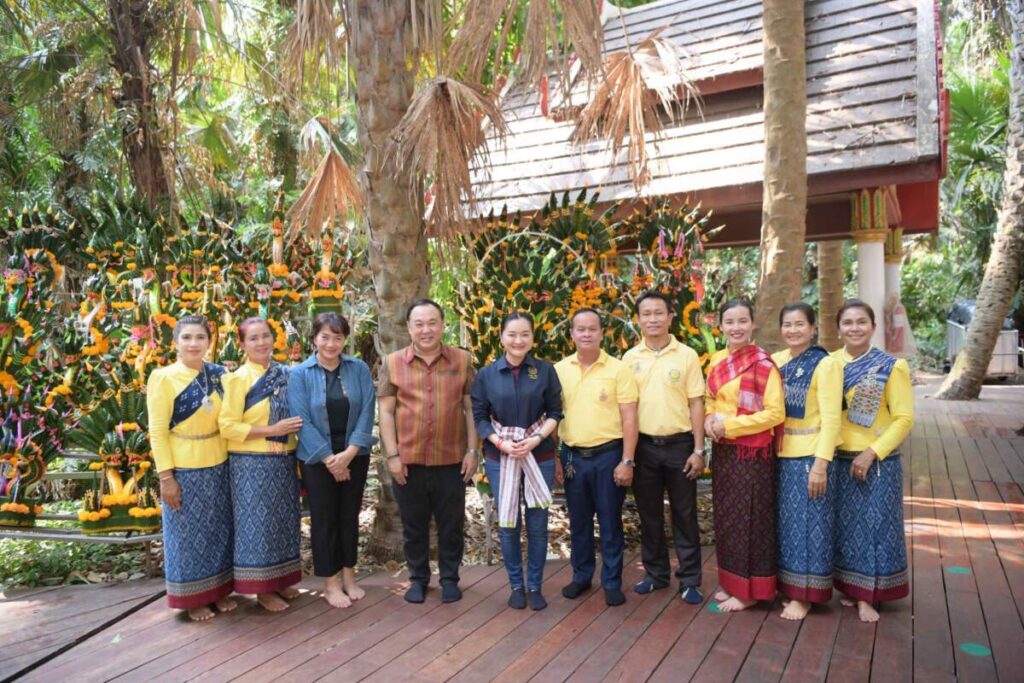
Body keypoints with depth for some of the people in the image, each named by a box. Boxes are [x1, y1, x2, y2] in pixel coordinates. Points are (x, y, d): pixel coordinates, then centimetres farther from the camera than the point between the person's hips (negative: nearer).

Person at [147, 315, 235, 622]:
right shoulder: (163, 378, -10)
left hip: (218, 466, 5)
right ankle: (192, 598, 24)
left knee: (219, 528, 14)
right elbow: (157, 431, -11)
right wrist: (166, 477, -13)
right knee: (188, 533, 8)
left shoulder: (219, 374, 2)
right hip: (184, 469, -4)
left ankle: (219, 590, 31)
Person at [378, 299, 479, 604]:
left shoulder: (462, 360, 0)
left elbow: (471, 408, 2)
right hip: (408, 460, 1)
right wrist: (392, 455, -5)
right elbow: (386, 411, 0)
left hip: (451, 460, 0)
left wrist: (472, 450, -2)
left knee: (451, 524, 11)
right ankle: (418, 578, 31)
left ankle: (450, 578, 29)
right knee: (414, 525, 14)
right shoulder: (393, 363, 0)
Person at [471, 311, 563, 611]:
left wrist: (535, 439, -15)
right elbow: (479, 417, 0)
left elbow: (555, 413, 0)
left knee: (537, 524, 6)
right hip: (500, 458, 0)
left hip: (539, 457, 0)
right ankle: (516, 585, 24)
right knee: (508, 525, 8)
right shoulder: (487, 374, -1)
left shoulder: (545, 371, -2)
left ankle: (535, 586, 22)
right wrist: (502, 444, -14)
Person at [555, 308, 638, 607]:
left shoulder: (618, 369, -6)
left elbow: (629, 419, -7)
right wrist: (554, 457, 4)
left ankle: (612, 582, 22)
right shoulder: (559, 369, 3)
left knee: (610, 522, 8)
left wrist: (627, 461, -11)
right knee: (578, 522, 15)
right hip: (572, 456, 3)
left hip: (608, 455, -3)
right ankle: (581, 575, 31)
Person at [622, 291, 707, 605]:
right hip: (643, 446, 2)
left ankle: (690, 580, 19)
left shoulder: (687, 355, -2)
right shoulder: (630, 358, 3)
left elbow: (696, 404, -2)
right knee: (649, 515, 12)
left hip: (679, 445, -2)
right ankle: (656, 573, 28)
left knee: (684, 515, 7)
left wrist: (698, 450, -6)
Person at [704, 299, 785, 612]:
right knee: (726, 518, 15)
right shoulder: (717, 361, 7)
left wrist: (730, 424, -18)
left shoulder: (763, 363, -14)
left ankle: (750, 590, 18)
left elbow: (775, 413, -16)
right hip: (722, 450, 7)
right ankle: (731, 582, 29)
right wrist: (709, 419, -4)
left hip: (752, 452, -7)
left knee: (749, 519, 4)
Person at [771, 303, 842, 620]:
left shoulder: (825, 365, -9)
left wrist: (821, 464, -20)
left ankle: (804, 595, 16)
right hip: (780, 456, 5)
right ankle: (786, 586, 27)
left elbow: (830, 419, -14)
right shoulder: (775, 361, 7)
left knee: (808, 524, 4)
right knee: (785, 524, 14)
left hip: (809, 457, -5)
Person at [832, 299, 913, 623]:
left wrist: (872, 453, -16)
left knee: (874, 524, 5)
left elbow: (904, 418, -8)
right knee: (844, 525, 10)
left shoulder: (891, 366, -6)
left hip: (877, 461, -2)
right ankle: (850, 588, 25)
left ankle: (868, 596, 16)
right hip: (838, 460, 3)